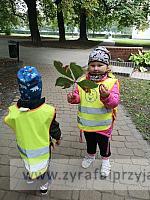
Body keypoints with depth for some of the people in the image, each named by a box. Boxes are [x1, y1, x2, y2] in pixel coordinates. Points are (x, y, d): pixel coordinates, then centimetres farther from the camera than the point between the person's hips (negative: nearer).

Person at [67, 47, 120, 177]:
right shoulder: (83, 81, -6)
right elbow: (78, 96, 1)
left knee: (104, 143, 19)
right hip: (86, 122, 3)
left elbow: (114, 102, -23)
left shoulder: (111, 82, -16)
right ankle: (90, 155, 55)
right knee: (89, 141, 27)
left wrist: (106, 96, -44)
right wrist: (73, 98, -22)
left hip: (103, 124, -3)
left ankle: (105, 160, 47)